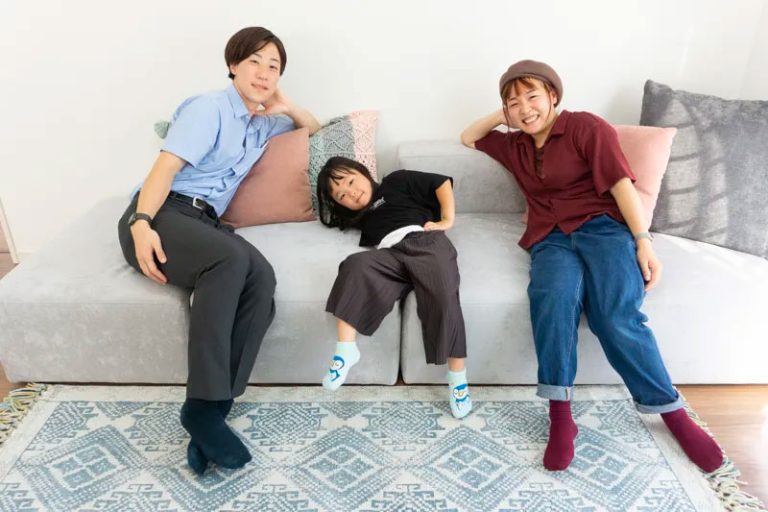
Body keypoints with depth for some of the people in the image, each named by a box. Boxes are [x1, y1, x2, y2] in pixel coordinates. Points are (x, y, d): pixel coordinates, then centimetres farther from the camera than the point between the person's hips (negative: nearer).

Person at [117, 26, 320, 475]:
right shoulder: (210, 108, 1)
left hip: (205, 222, 6)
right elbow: (166, 168, -10)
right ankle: (203, 404, -33)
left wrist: (286, 106, 16)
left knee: (261, 277, -27)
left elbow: (314, 128, 39)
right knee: (232, 258, -37)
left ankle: (214, 405, -28)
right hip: (162, 215, -6)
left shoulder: (261, 125, 23)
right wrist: (142, 223, -26)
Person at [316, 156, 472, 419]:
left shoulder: (397, 181, 24)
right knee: (356, 264, -28)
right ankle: (346, 349, -32)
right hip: (390, 255, 3)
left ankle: (458, 379, -20)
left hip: (424, 240, -2)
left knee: (444, 298, -27)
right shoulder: (361, 219, 36)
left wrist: (447, 220, 6)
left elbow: (442, 182, 17)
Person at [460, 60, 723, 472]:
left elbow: (621, 183, -3)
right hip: (551, 239, 3)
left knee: (617, 318, -28)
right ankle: (560, 418, -34)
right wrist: (501, 115, 20)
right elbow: (468, 138, 37)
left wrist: (643, 241, -14)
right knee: (553, 297, -33)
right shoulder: (516, 145, 23)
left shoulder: (586, 126, 6)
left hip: (602, 226, -2)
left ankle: (674, 414, -13)